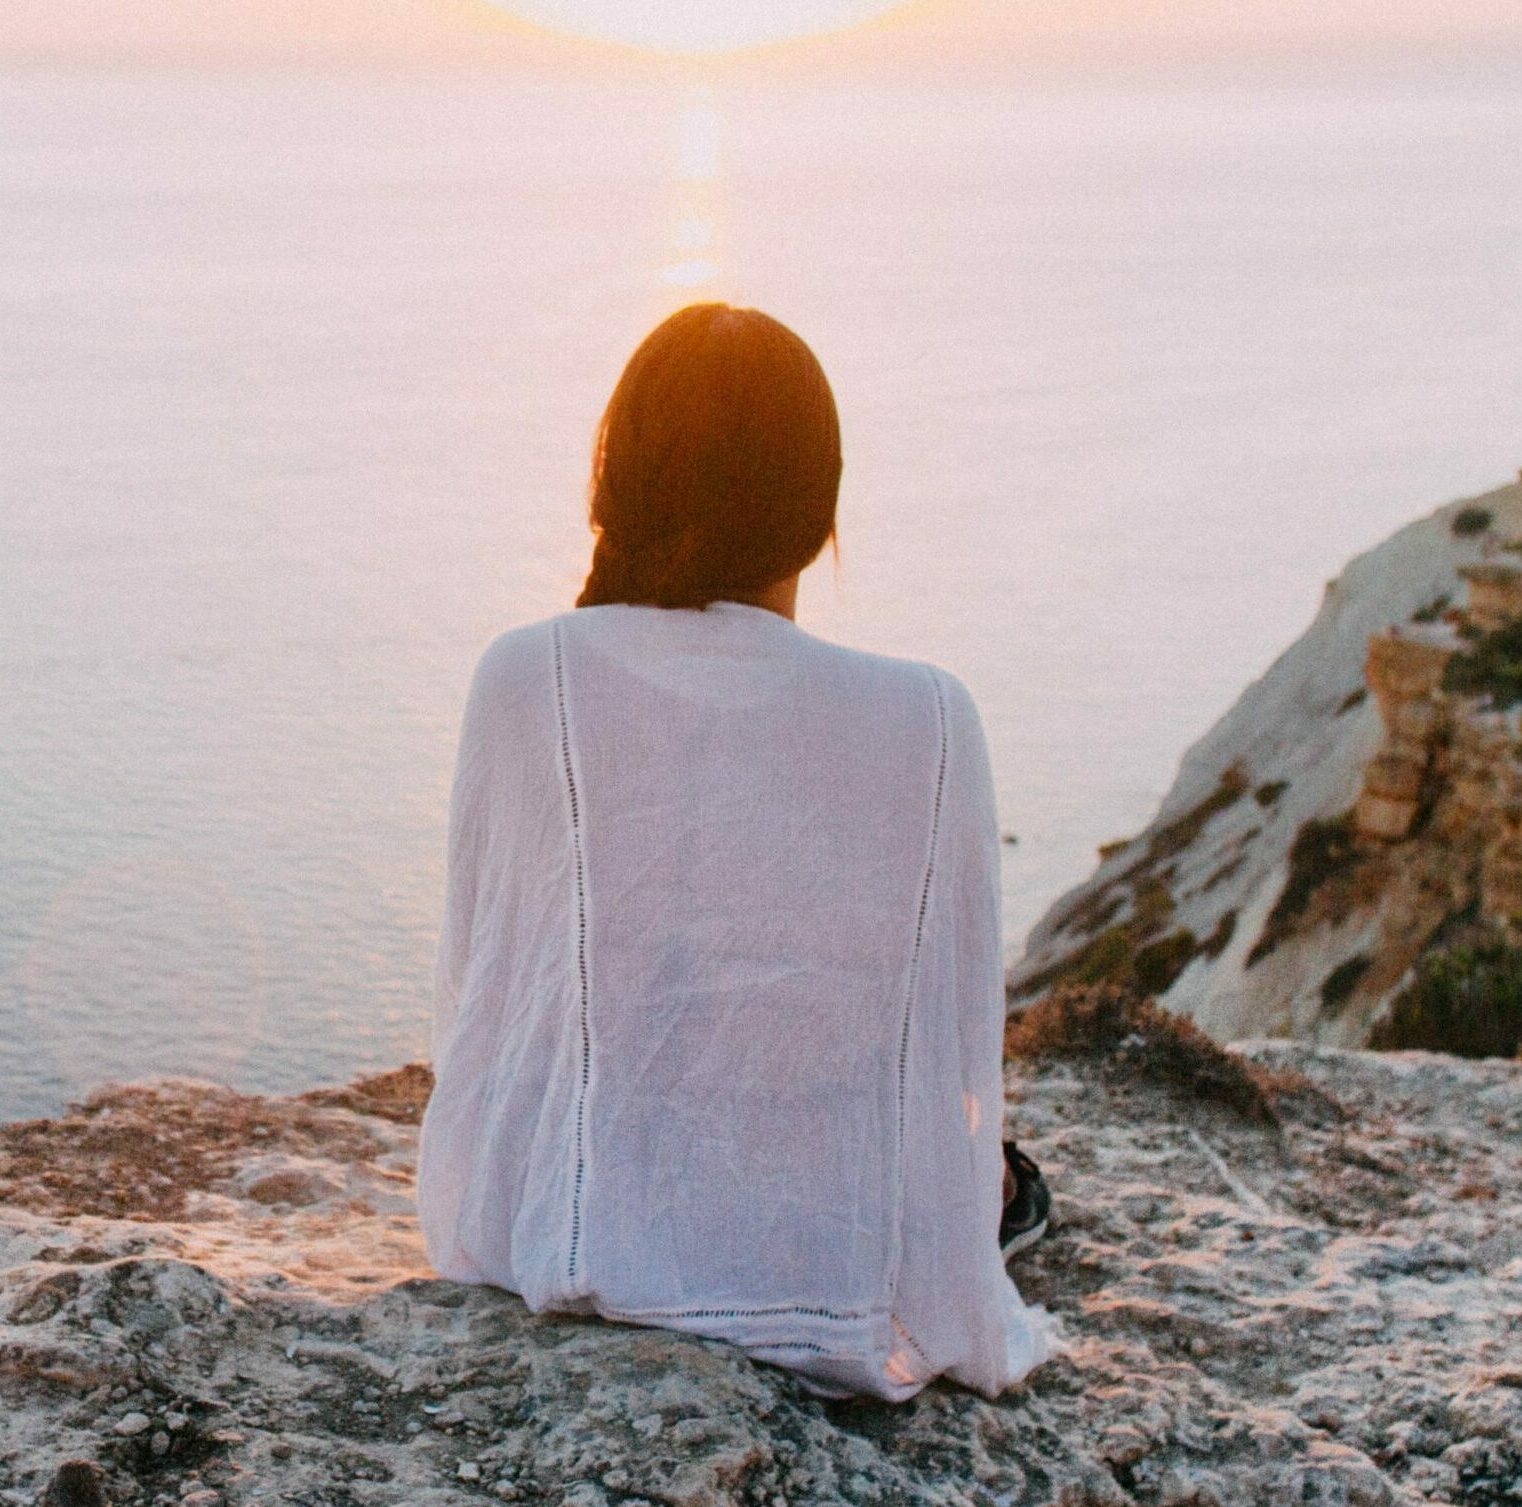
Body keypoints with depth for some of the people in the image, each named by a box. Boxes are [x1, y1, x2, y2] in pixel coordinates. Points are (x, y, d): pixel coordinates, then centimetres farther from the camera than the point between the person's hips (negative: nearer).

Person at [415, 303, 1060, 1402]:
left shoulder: (526, 680, -10)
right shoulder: (928, 721, -12)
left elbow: (471, 983, 0)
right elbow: (961, 1041, -3)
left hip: (549, 1247, 2)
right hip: (833, 1282, -1)